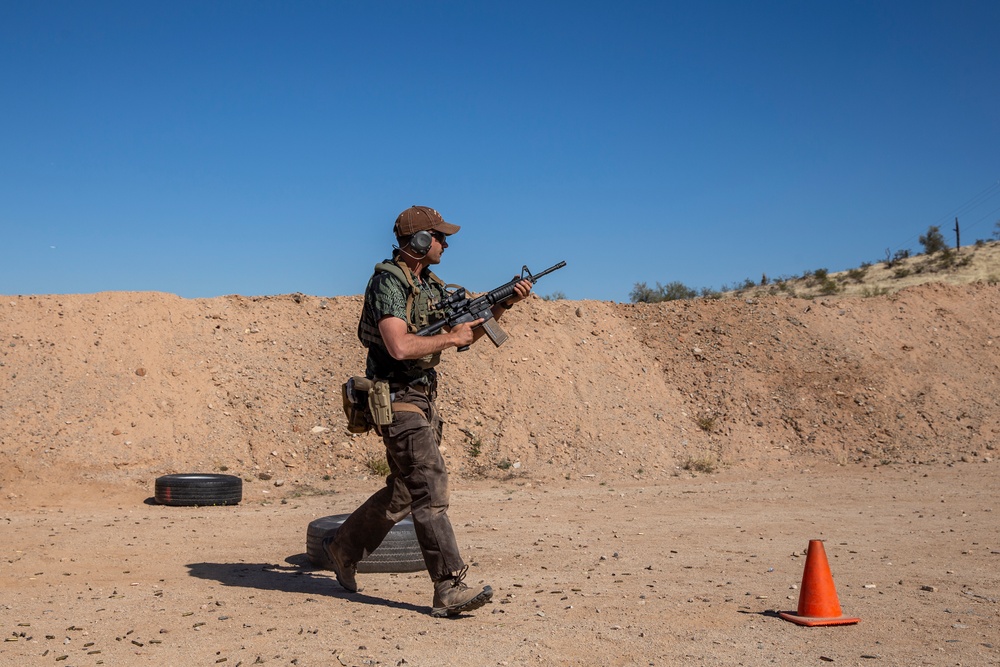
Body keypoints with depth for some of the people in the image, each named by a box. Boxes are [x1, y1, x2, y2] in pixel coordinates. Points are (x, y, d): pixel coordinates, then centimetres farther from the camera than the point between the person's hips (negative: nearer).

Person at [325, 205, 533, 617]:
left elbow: (465, 334, 15)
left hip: (422, 398, 10)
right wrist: (450, 338, -16)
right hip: (396, 399, -10)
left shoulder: (431, 285, 13)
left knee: (403, 491, 17)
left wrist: (504, 305, 3)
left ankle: (344, 548, 34)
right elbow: (400, 346, -28)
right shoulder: (387, 282, -16)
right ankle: (449, 590, -12)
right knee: (430, 488, -13)